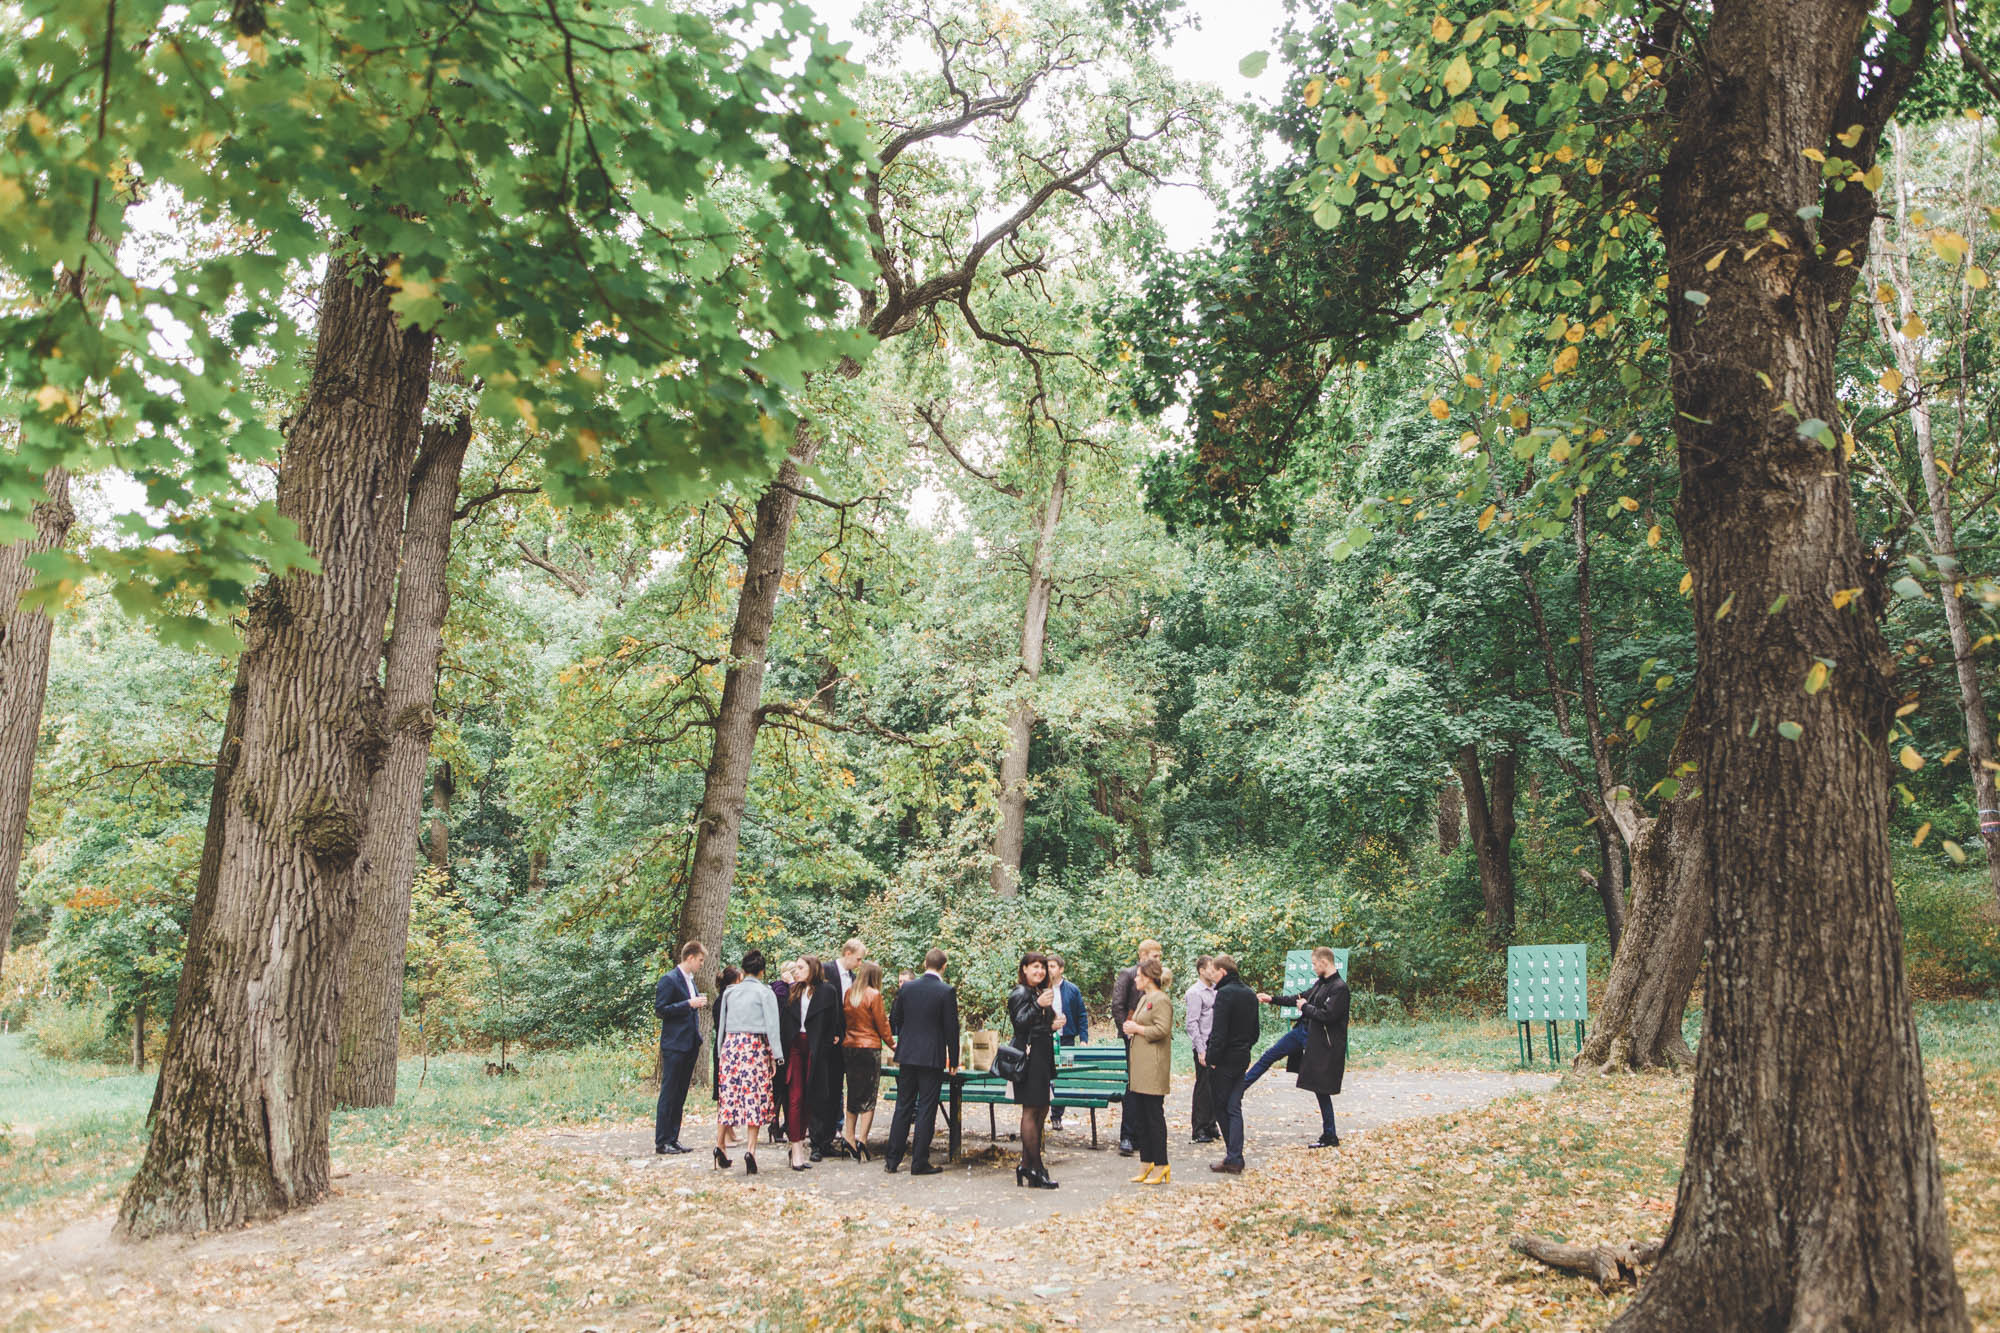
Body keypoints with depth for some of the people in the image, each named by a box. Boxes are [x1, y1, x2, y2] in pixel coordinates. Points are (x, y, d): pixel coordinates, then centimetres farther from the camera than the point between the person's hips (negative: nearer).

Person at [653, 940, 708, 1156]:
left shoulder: (691, 980, 16)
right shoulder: (669, 980, -10)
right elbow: (660, 1009, -16)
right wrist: (689, 1003, -20)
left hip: (690, 1046, 9)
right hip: (674, 1046, -9)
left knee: (680, 1095, 11)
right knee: (669, 1094, -5)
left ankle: (672, 1139, 16)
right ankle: (661, 1143, -1)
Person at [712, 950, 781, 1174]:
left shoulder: (729, 992, 9)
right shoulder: (764, 992, -4)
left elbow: (721, 1023, 12)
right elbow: (772, 1025, -7)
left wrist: (722, 1050, 18)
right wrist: (775, 1055, -4)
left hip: (731, 1044, 4)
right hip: (755, 1046, -4)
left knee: (728, 1095, 11)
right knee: (754, 1096, -2)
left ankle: (720, 1144, 10)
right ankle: (750, 1149, -10)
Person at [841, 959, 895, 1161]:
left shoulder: (848, 993, 4)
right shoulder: (874, 995, -10)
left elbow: (844, 1016, 11)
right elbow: (881, 1024, -6)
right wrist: (891, 1043, 8)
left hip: (849, 1046, 5)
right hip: (870, 1047, -5)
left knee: (853, 1093, 14)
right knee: (869, 1096, 0)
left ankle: (850, 1137, 13)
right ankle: (862, 1139, -8)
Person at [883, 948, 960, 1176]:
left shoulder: (906, 988, 3)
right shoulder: (946, 992, -10)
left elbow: (897, 1021, 10)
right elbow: (951, 1028, -8)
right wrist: (953, 1060, 1)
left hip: (907, 1055, 4)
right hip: (933, 1058, -4)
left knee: (903, 1107, 12)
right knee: (926, 1109, 2)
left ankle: (892, 1160, 14)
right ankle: (919, 1163, 3)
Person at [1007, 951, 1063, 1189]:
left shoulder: (1040, 993, 19)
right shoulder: (1020, 993, -9)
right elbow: (1020, 1024, -22)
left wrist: (1053, 1024, 9)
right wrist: (1038, 1006, -33)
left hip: (1042, 1057, 10)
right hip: (1028, 1056, -10)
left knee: (1042, 1110, 10)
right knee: (1031, 1111, -7)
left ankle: (1026, 1165, 15)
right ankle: (1036, 1170, -6)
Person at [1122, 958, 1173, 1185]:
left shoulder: (1161, 1001, -12)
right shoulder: (1144, 998, 18)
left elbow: (1162, 1030, -22)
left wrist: (1137, 1029, -12)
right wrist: (1131, 1028, 9)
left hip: (1153, 1067, -10)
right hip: (1139, 1065, 10)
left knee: (1154, 1115, -5)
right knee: (1138, 1115, 11)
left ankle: (1161, 1167, 2)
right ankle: (1146, 1164, 18)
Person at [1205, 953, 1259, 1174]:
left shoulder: (1224, 993, -17)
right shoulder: (1250, 994, 10)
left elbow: (1219, 1031, -20)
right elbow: (1254, 1030, 17)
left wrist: (1212, 1059, -14)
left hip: (1225, 1060, -8)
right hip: (1243, 1058, 8)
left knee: (1220, 1107, 5)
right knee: (1234, 1108, 9)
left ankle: (1233, 1155, 9)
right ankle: (1235, 1158, 5)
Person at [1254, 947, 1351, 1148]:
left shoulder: (1339, 988, -19)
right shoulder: (1321, 983, 9)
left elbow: (1328, 1016, -26)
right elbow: (1300, 997, 21)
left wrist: (1306, 1008, -12)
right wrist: (1272, 999, 20)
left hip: (1321, 1043, -9)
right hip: (1303, 1030, 9)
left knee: (1321, 1089, -1)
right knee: (1269, 1055, 15)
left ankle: (1330, 1136, 11)